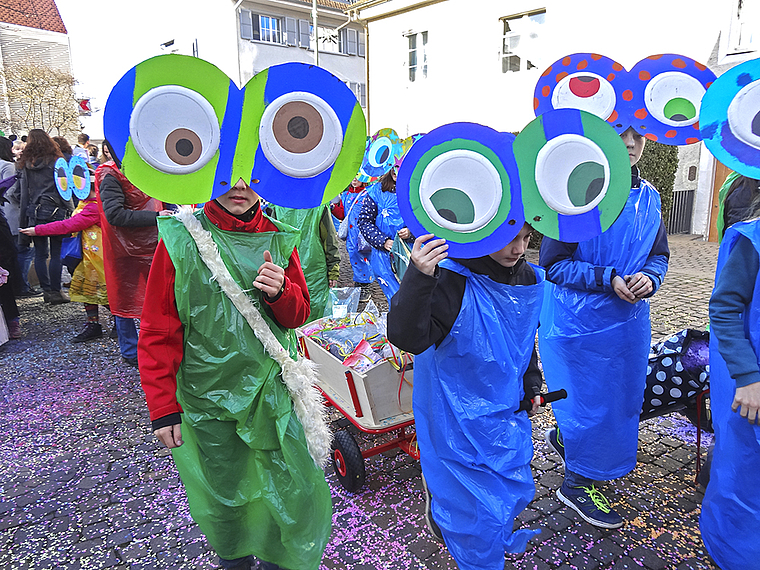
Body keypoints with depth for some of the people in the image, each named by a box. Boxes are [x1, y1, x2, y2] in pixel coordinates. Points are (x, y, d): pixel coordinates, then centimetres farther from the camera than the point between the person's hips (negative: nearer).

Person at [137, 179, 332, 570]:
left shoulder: (278, 239, 2)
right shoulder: (181, 239, -7)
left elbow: (298, 315, 6)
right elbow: (158, 330, -5)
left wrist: (280, 291, -17)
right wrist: (163, 408, -6)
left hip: (274, 387, 2)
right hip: (209, 394, -2)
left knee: (292, 491, 8)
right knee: (223, 495, 15)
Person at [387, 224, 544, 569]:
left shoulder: (529, 280, -3)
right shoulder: (452, 280, -26)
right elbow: (405, 337, -37)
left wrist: (531, 386, 20)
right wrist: (418, 278, -50)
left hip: (506, 409, 7)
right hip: (459, 416, -7)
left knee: (517, 489, 21)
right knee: (480, 506, 4)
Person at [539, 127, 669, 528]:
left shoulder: (648, 198, 5)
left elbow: (659, 256, 12)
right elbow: (553, 264, -15)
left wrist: (649, 277, -10)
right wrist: (608, 280, -22)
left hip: (629, 320, 7)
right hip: (581, 322, -7)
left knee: (622, 397, 18)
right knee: (590, 400, 4)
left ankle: (562, 437, 45)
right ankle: (577, 484, 28)